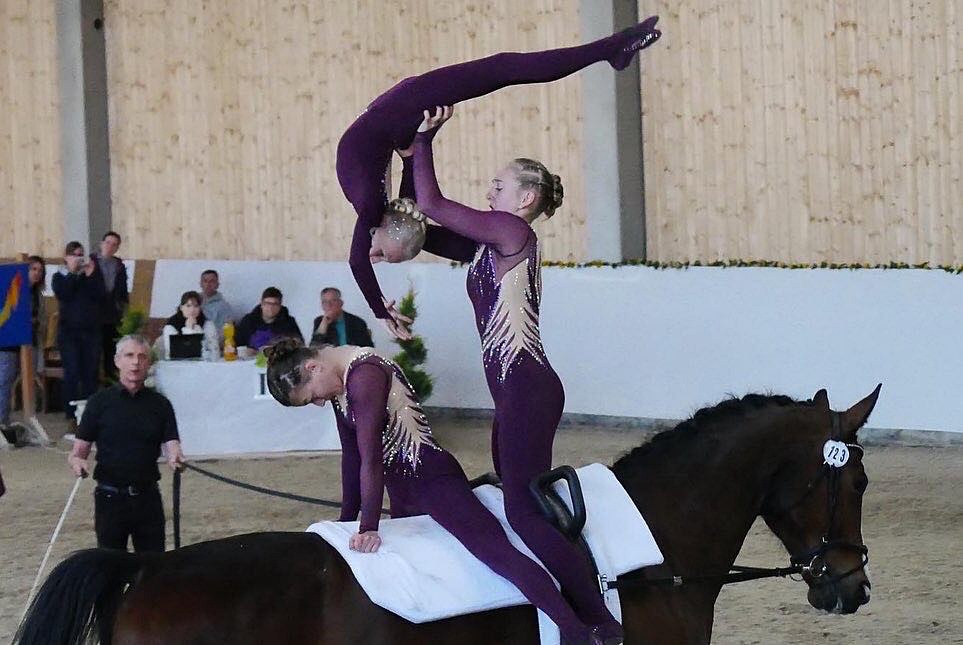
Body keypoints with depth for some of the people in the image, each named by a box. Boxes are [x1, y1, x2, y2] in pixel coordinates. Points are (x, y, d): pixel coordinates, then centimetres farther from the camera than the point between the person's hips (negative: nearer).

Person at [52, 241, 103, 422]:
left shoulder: (93, 274, 11)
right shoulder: (60, 277, 8)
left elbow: (100, 295, -3)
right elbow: (62, 294, -12)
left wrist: (90, 275, -11)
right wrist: (72, 272, -11)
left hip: (92, 331, 2)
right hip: (69, 331, -2)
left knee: (91, 372, -1)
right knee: (72, 373, -8)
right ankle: (71, 414, -5)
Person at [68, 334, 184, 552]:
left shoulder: (159, 404, 7)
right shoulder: (101, 402, 1)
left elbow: (171, 445, -1)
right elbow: (79, 450, 1)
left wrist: (176, 459, -24)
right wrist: (77, 461, -22)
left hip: (148, 496, 2)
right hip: (111, 498, -2)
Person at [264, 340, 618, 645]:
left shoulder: (363, 375, -18)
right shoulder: (338, 378, 11)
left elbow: (369, 458, -20)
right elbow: (351, 453, 18)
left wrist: (368, 529, -20)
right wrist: (347, 519, 19)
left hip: (431, 478, -11)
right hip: (403, 490, 11)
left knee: (497, 552, -23)